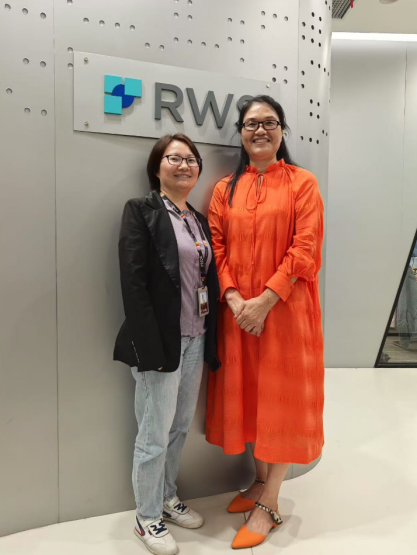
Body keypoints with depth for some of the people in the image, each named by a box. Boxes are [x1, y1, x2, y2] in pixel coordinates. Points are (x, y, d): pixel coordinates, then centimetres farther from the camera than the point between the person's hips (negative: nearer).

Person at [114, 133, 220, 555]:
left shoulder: (199, 220, 14)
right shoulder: (141, 211, -6)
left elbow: (209, 281, 12)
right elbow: (133, 283, -14)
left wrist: (211, 339, 6)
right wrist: (150, 348, -18)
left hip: (195, 340, 7)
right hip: (160, 342, -7)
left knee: (180, 426, 19)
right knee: (154, 436, 6)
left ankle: (167, 498, 40)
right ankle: (147, 518, 29)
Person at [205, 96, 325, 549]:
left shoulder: (302, 183, 0)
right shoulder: (226, 189, 10)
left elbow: (305, 248, -9)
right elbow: (217, 248, 3)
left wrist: (266, 300, -17)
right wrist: (233, 298, -11)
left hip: (285, 308, -3)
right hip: (238, 311, 4)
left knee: (281, 397, 5)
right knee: (248, 393, 13)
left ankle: (269, 505, 21)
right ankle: (261, 480, 36)